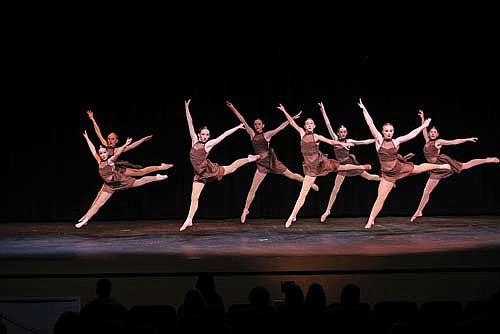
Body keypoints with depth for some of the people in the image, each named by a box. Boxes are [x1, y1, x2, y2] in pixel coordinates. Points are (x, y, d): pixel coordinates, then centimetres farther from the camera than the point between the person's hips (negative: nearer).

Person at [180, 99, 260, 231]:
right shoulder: (194, 141, 3)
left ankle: (250, 158, 36)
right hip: (199, 175, 2)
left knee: (231, 168, 13)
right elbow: (190, 124, 2)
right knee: (194, 198, 0)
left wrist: (237, 127, -2)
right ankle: (189, 220, 6)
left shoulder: (208, 144, -4)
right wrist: (187, 108, 1)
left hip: (210, 170, -2)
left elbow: (223, 135, -3)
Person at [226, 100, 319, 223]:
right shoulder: (252, 134, 3)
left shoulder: (267, 134, -1)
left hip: (271, 161, -1)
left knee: (292, 175, 10)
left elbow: (281, 127, -4)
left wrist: (292, 118, -8)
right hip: (261, 165, 1)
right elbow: (243, 121, -1)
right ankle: (245, 210, 7)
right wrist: (233, 108, -5)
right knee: (252, 189, -2)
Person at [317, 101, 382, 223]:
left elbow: (363, 142, 2)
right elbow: (328, 125, -6)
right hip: (342, 166, 1)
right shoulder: (335, 139, -1)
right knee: (335, 189, -1)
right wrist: (323, 111, -10)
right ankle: (327, 210, 2)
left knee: (368, 176, 13)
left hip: (350, 163, -1)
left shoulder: (349, 141, -2)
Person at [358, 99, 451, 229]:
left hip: (401, 168, 3)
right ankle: (371, 221, 4)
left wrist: (423, 126, 13)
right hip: (388, 175, -3)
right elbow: (370, 124, -15)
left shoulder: (396, 141, -4)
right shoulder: (379, 140, -10)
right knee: (380, 198, -4)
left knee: (420, 167, 22)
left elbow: (411, 135, 7)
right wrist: (363, 109, -19)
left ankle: (441, 166, 49)